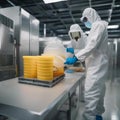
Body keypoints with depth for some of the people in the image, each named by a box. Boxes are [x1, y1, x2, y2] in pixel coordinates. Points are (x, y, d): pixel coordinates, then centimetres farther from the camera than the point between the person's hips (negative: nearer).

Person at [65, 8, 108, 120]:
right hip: (97, 65, 10)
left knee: (91, 94, -10)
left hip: (96, 66, -10)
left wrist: (75, 58, -23)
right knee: (98, 92, 17)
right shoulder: (97, 27, 21)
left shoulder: (98, 25, -8)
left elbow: (92, 46, -22)